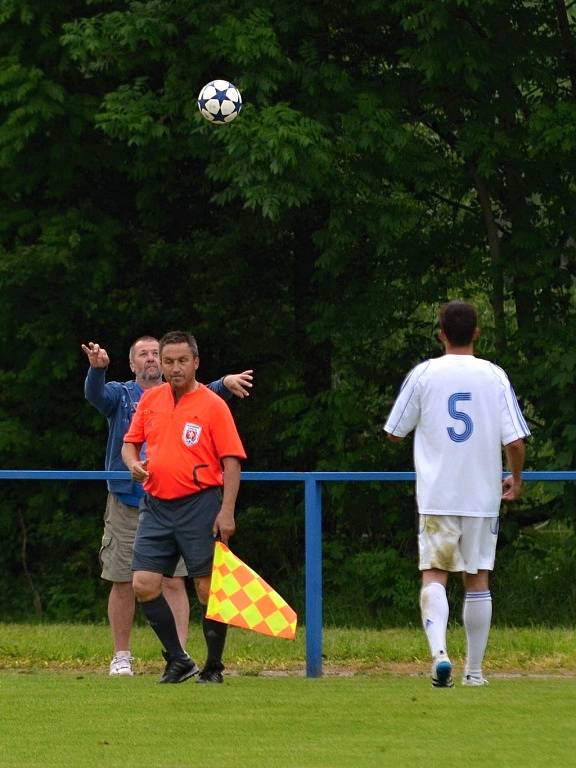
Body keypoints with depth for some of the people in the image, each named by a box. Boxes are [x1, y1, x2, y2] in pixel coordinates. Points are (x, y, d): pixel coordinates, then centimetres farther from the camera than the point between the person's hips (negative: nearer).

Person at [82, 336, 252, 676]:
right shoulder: (120, 395, 6)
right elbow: (95, 394, -15)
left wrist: (226, 383, -34)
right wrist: (98, 368, -38)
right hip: (126, 504, 0)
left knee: (174, 581, -5)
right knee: (124, 582, 3)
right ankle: (122, 657, 13)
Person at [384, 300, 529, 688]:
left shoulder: (423, 374, -2)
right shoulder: (494, 376, -1)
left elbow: (395, 432, 6)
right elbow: (515, 440, -5)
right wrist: (516, 479, 14)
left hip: (437, 496, -1)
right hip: (483, 495, 1)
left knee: (434, 575, -1)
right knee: (478, 580, 10)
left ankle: (439, 650, -26)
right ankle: (474, 670, 12)